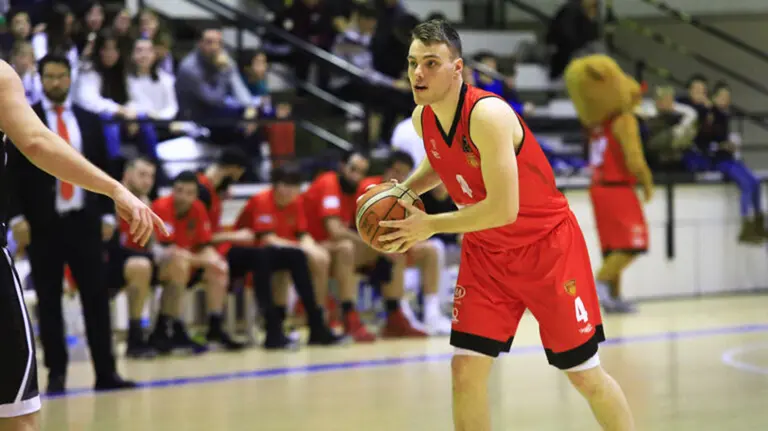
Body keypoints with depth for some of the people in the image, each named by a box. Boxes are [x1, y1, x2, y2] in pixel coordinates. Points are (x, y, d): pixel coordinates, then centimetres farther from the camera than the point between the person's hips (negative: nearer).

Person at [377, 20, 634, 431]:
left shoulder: (487, 114, -28)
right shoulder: (422, 118, -4)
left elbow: (504, 209, -31)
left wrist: (430, 225, -22)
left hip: (547, 245, -6)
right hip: (485, 251, 6)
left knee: (584, 374, 2)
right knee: (465, 368, -5)